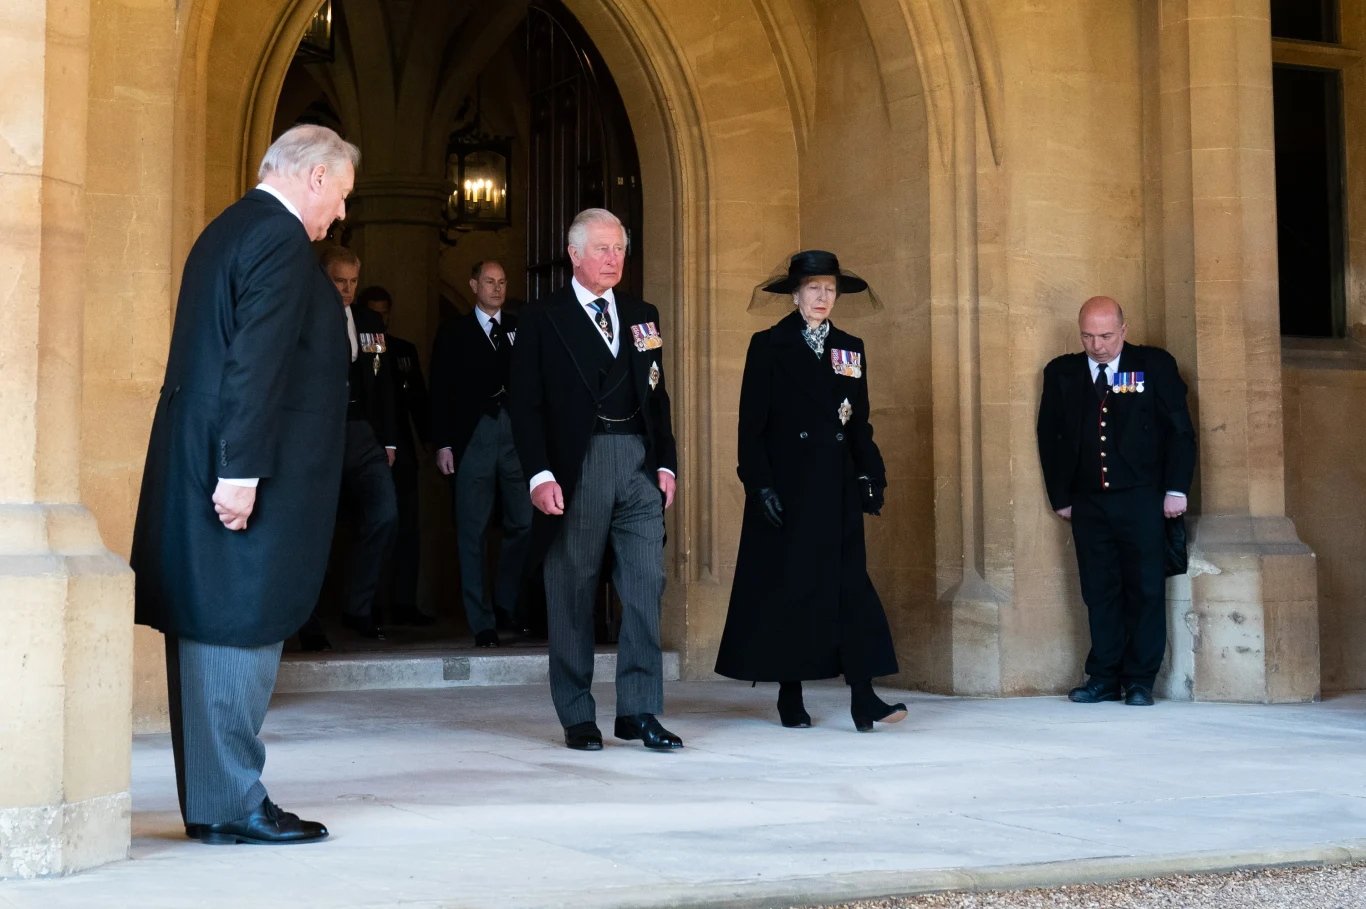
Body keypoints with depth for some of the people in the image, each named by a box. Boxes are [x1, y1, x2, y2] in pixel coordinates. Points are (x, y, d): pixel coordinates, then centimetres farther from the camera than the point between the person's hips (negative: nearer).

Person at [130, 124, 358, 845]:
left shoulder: (227, 231, 18)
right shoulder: (280, 240, -13)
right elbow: (254, 363, -21)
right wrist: (241, 472, -23)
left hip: (198, 464, 10)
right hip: (247, 473, -10)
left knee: (210, 632, 12)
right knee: (240, 631, -5)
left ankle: (210, 802, 19)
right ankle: (232, 805, 1)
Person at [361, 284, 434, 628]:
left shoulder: (405, 350, 15)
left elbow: (418, 400, 14)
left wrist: (430, 441, 5)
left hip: (400, 450, 3)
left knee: (406, 526, -2)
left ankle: (404, 603, -1)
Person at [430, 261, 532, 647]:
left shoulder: (521, 329, 13)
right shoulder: (454, 333, 10)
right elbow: (440, 392, 5)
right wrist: (443, 444, -3)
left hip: (517, 436, 1)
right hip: (473, 438, -1)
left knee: (524, 524, -4)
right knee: (472, 532, -1)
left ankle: (505, 607, 15)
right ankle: (482, 622, 5)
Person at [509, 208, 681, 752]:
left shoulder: (642, 317, 16)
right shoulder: (543, 319, 2)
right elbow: (526, 405, -3)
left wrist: (666, 463, 8)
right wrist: (540, 475, -12)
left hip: (638, 462, 4)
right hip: (577, 465, -4)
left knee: (647, 585, -2)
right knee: (572, 592, 3)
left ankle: (638, 711, 4)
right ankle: (577, 717, 12)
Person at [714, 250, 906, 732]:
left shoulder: (850, 348, 12)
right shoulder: (768, 346, 0)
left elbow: (859, 422, 14)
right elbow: (752, 423, -4)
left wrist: (871, 476, 2)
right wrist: (761, 485, -11)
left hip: (837, 487, 3)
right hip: (787, 487, -3)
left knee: (850, 582, -4)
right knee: (788, 585, 1)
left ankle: (863, 698, -8)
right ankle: (790, 698, 11)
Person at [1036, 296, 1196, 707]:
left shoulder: (1155, 365, 1)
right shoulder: (1061, 373, 7)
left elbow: (1180, 430, 2)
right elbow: (1050, 437, 12)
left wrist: (1176, 489, -4)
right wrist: (1060, 496, 8)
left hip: (1141, 500, -2)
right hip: (1088, 503, 2)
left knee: (1146, 590, 0)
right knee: (1100, 592, 4)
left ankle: (1140, 680, 8)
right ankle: (1104, 677, 11)